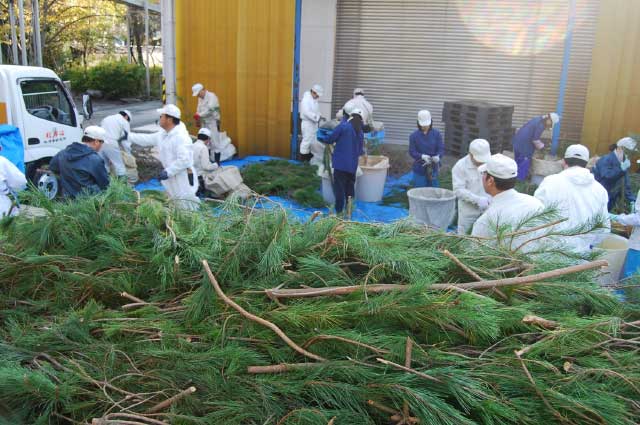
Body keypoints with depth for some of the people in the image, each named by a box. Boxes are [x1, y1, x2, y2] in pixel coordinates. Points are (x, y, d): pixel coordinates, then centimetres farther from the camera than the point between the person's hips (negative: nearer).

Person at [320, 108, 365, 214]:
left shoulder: (343, 126, -7)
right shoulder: (361, 132, 11)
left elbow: (331, 138, -10)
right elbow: (360, 151, 16)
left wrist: (326, 141, 12)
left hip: (340, 162, -5)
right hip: (352, 165, 5)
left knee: (339, 187, 0)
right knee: (350, 186, 17)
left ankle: (339, 210, 0)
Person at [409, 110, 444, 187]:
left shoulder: (436, 134, -2)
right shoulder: (414, 136, -5)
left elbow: (441, 149, -4)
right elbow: (412, 152, -7)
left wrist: (438, 156, -27)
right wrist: (422, 156, -25)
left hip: (433, 168, 1)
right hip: (419, 169, -1)